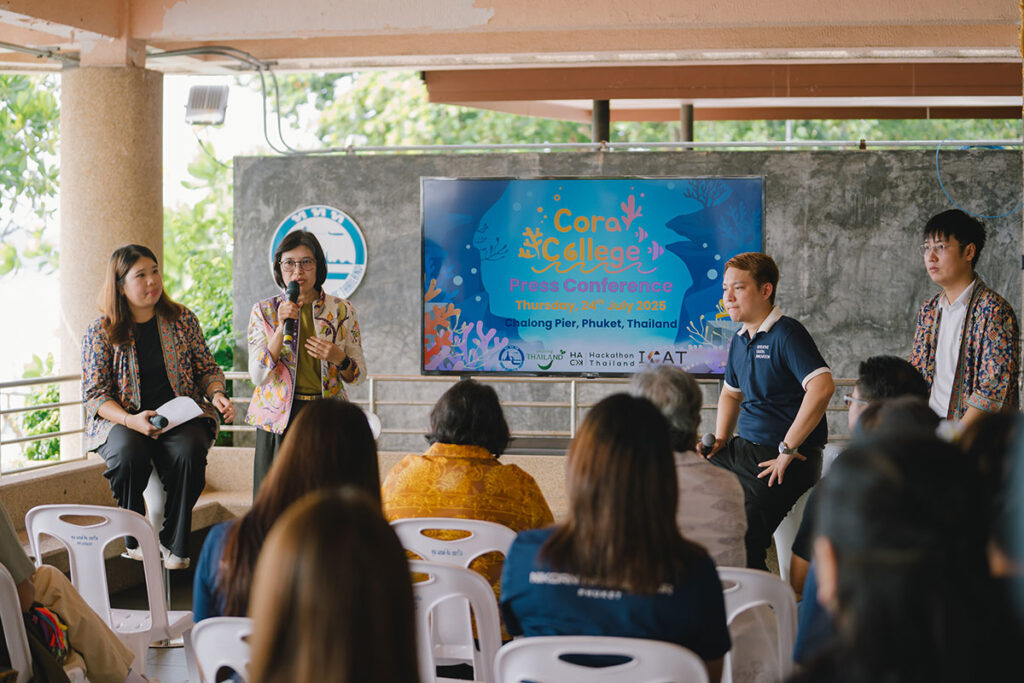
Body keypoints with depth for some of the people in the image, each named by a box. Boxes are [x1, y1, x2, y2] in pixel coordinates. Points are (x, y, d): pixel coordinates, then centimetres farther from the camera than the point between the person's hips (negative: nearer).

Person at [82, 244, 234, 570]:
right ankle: (135, 539, -12)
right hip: (121, 420, -1)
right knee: (129, 454, -36)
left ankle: (174, 542, -15)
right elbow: (94, 393, -3)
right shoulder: (100, 332, 0)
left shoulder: (182, 319, 7)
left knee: (189, 451, -33)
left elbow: (208, 368, 14)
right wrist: (131, 420, -21)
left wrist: (217, 395, -10)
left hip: (182, 415, 1)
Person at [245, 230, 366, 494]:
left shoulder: (342, 311, 6)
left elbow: (359, 375, 10)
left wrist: (339, 358, -12)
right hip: (278, 419, 0)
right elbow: (258, 376, -5)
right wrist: (282, 327, -14)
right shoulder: (264, 311, 4)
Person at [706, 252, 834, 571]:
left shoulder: (786, 333, -13)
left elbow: (822, 387, -27)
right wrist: (721, 439, 15)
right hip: (742, 449, 9)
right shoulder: (740, 341, 14)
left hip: (778, 460, -9)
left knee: (742, 538, -21)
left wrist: (787, 450, -23)